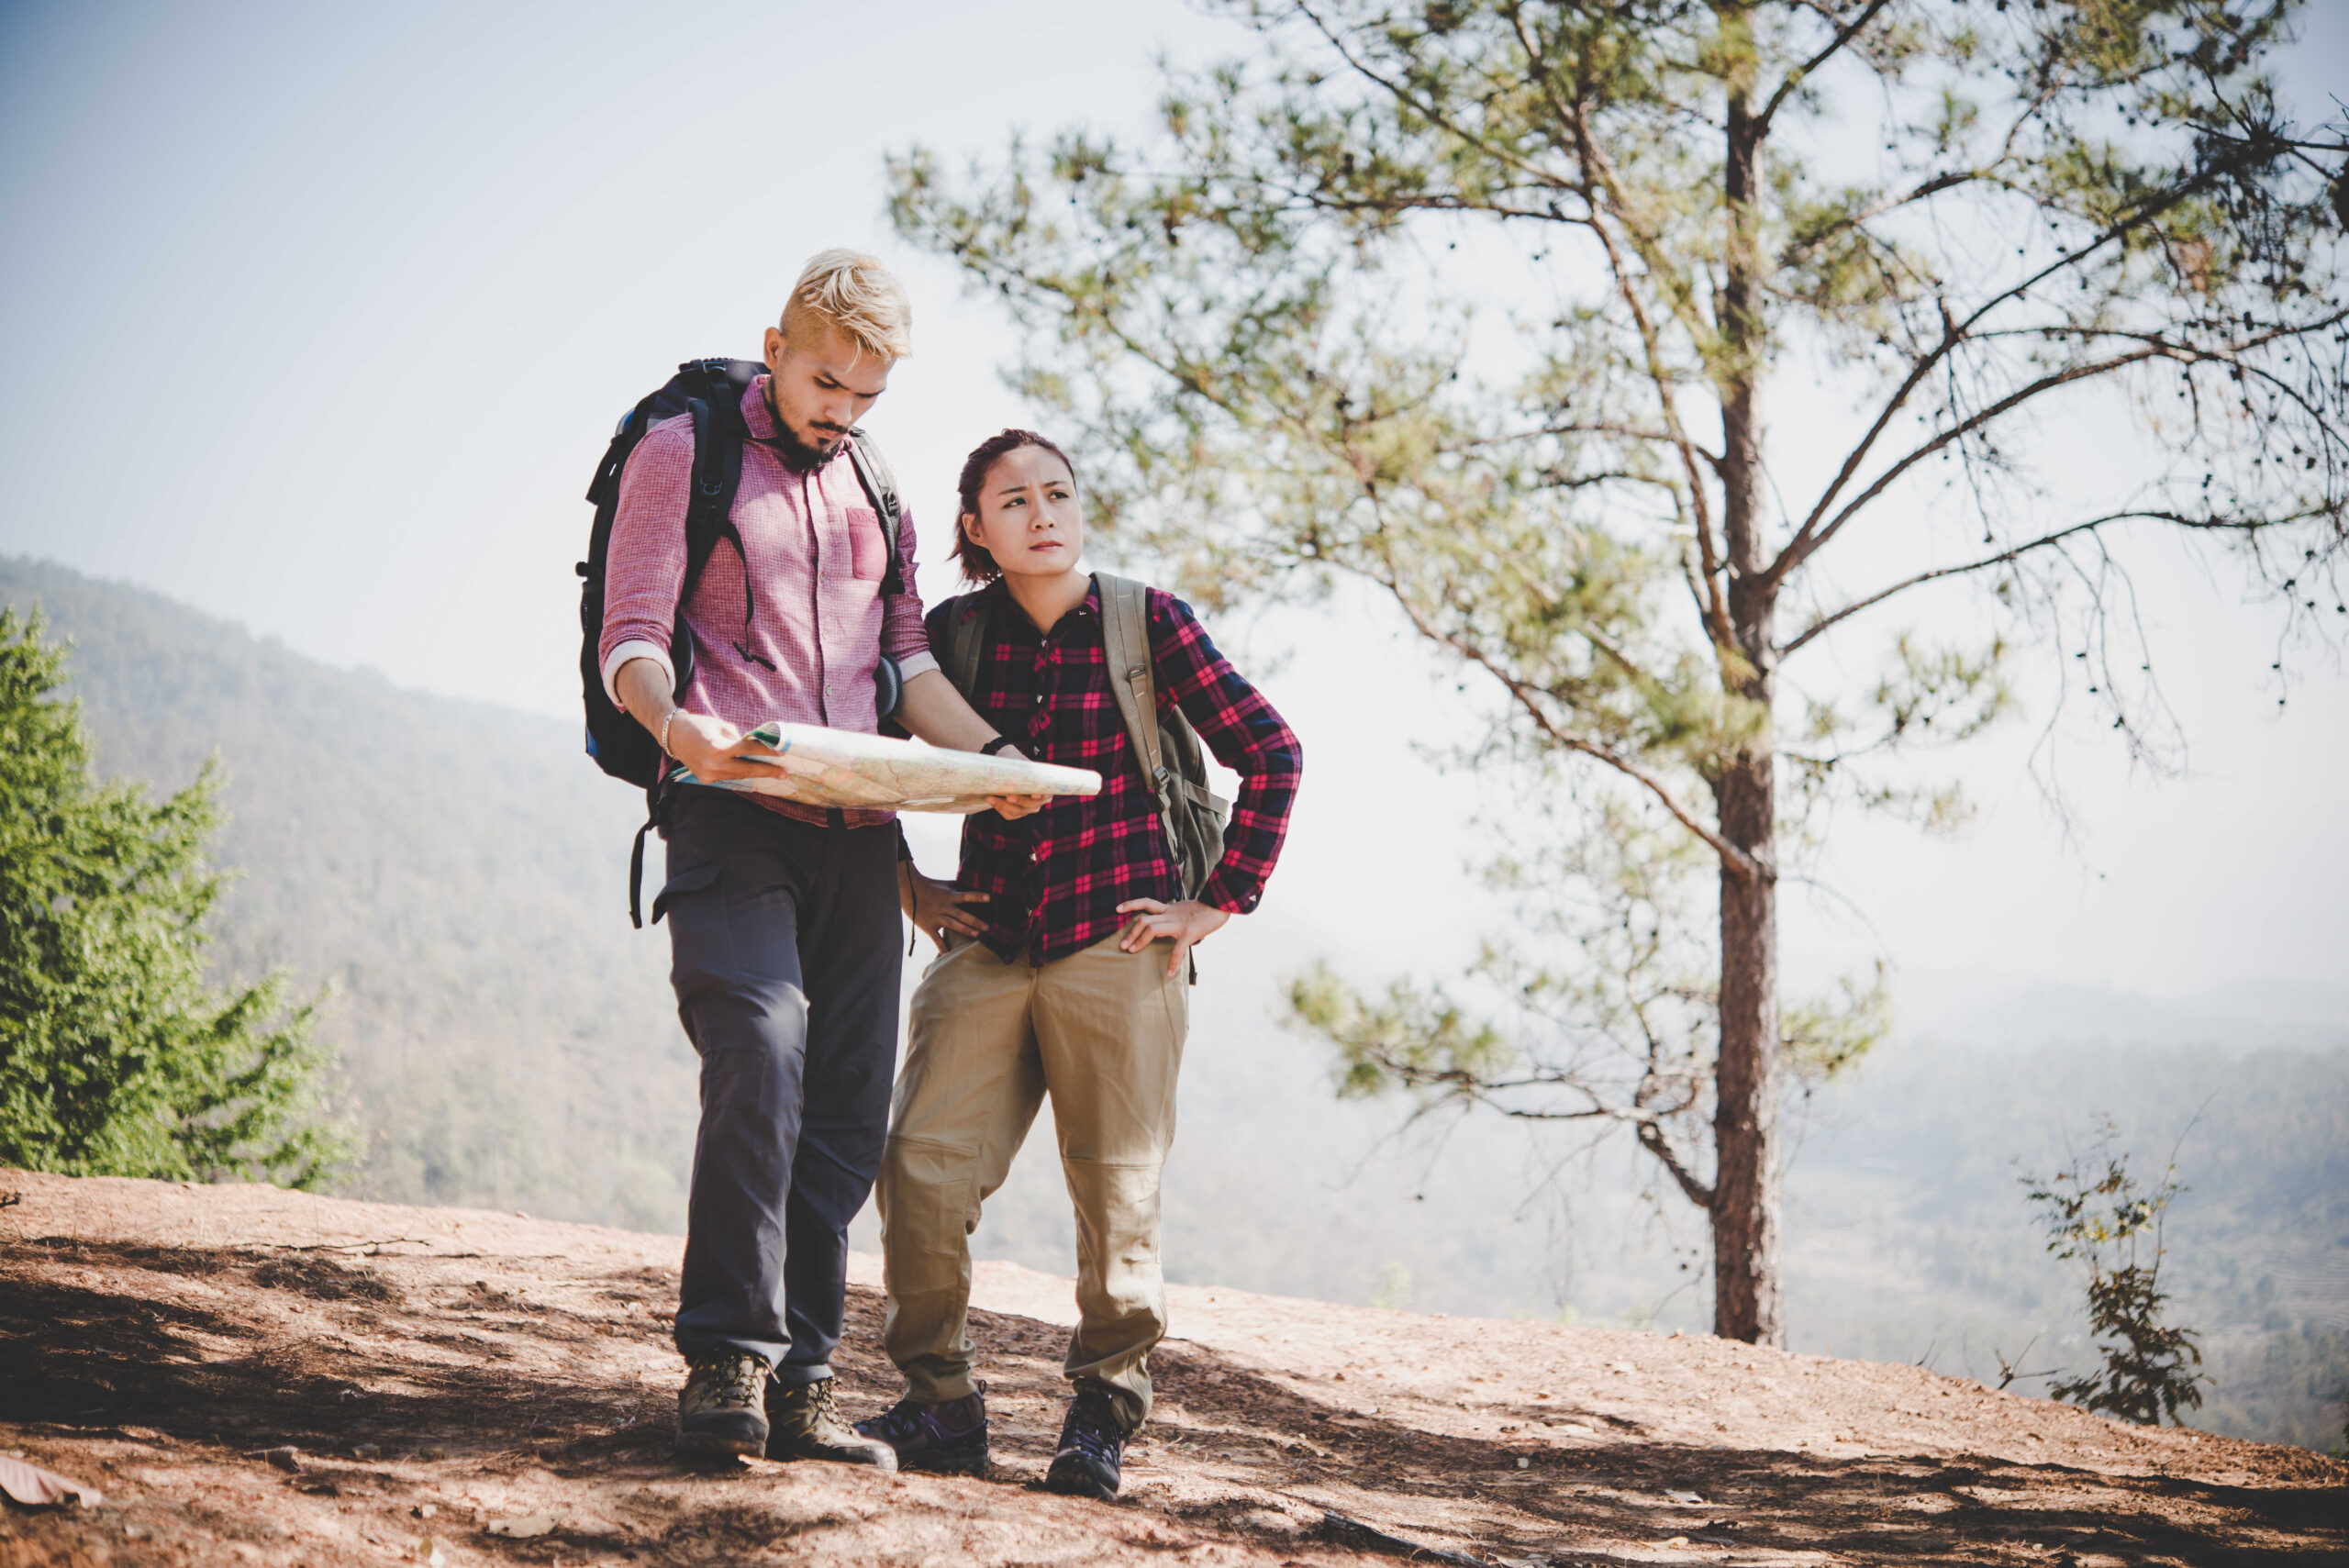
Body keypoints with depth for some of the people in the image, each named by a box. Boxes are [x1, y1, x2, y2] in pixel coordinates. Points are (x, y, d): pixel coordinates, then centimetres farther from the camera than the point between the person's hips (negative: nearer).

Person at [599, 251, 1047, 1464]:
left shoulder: (873, 486, 23)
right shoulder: (681, 453, 5)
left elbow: (904, 658, 19)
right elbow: (631, 636, -4)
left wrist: (992, 756, 2)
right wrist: (675, 726, -26)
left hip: (857, 828, 6)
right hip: (733, 817, -6)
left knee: (848, 1104, 0)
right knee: (761, 1056, -22)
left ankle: (798, 1382, 5)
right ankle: (727, 1362, -16)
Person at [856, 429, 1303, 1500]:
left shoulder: (1145, 623, 0)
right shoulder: (955, 634, 6)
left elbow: (1271, 753, 2)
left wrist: (1219, 902, -2)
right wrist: (904, 884, 11)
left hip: (1116, 943, -2)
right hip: (985, 945, 2)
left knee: (1115, 1187, 0)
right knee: (919, 1166, -7)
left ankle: (1104, 1410, 15)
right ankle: (940, 1404, 7)